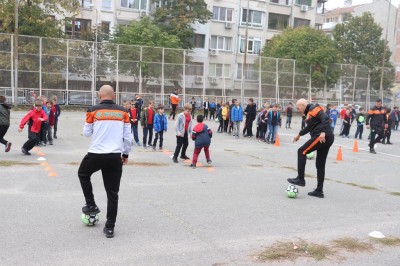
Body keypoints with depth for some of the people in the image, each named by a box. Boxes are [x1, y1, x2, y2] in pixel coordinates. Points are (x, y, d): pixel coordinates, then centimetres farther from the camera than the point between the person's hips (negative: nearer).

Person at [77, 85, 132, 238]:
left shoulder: (93, 111, -3)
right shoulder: (123, 112, 2)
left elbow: (86, 133, 7)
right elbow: (128, 136, 3)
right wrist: (126, 154, 16)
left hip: (95, 155, -1)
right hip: (115, 157, 1)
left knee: (83, 174, 31)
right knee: (112, 193, 9)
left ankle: (91, 205, 30)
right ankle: (110, 228, 14)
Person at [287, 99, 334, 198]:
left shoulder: (313, 109, -6)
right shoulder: (309, 113, 23)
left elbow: (325, 118, -20)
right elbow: (310, 126, 39)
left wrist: (323, 132, -30)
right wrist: (299, 134, 46)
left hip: (322, 137, -10)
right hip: (328, 139, 10)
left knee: (301, 152, -5)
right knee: (320, 164, 11)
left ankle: (300, 179, -5)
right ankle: (319, 190, 14)